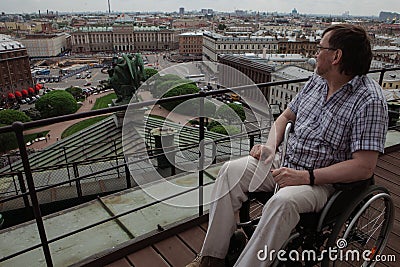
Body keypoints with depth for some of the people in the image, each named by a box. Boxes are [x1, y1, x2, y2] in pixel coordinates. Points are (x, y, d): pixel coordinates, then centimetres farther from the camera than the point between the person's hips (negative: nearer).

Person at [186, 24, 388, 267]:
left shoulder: (369, 100, -15)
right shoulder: (318, 80, 8)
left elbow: (364, 167, -20)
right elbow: (286, 116, 18)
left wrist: (306, 176, -23)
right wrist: (271, 145, 0)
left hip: (324, 181, -6)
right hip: (286, 163, 7)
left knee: (283, 201, -37)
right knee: (231, 171, -12)